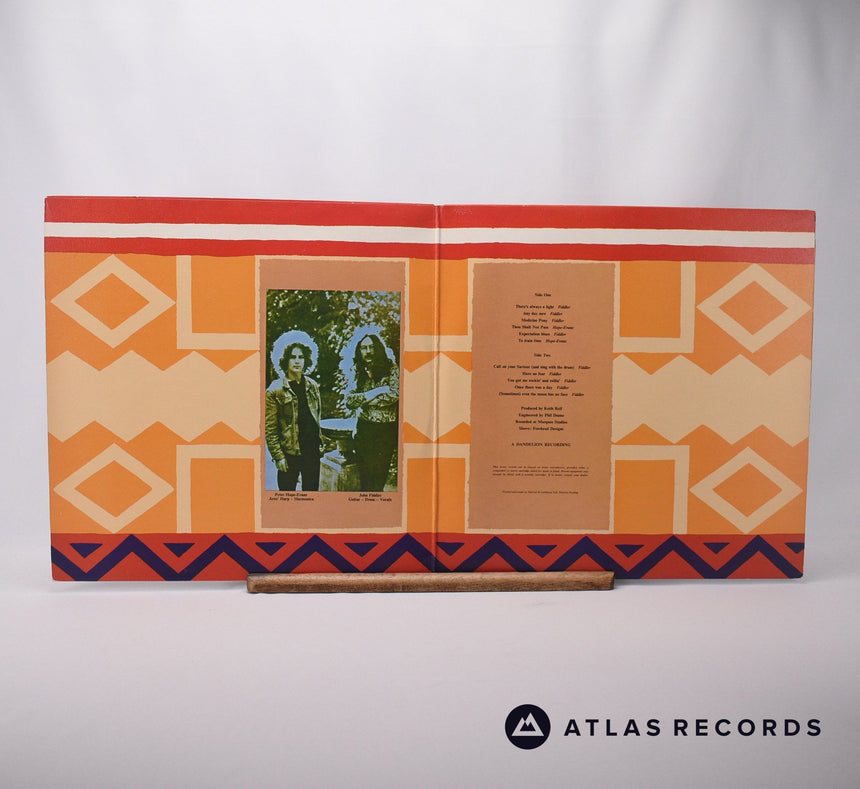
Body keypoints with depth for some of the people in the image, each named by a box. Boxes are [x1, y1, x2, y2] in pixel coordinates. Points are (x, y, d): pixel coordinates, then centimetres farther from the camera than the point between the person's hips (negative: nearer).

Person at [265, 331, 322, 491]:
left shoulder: (312, 386, 9)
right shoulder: (275, 390, -7)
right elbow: (270, 430, -8)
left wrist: (320, 444, 13)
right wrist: (278, 456, -12)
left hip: (313, 452, 5)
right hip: (289, 454, -4)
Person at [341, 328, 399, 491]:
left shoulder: (390, 367, 0)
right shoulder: (356, 371, 6)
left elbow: (395, 394, -14)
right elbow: (349, 400, -6)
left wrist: (364, 399, -8)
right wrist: (377, 392, -13)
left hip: (386, 430, -2)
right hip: (364, 430, 2)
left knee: (380, 476, 3)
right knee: (365, 477, 5)